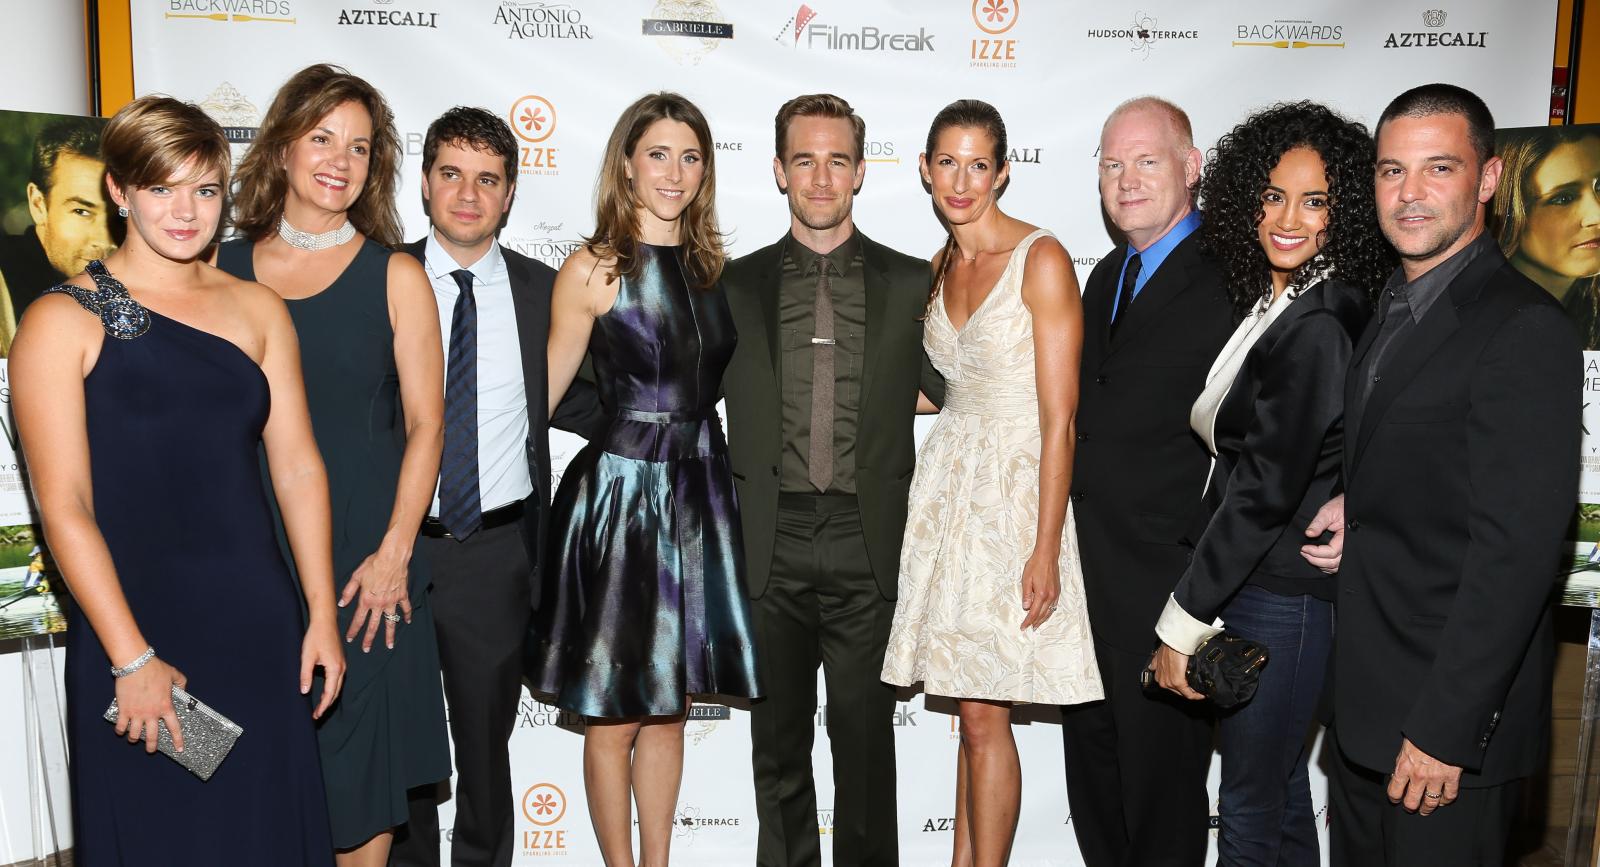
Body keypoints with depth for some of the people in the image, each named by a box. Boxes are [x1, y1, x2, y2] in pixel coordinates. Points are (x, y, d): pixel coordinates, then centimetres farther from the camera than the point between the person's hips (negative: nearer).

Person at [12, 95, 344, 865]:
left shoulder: (257, 309, 6)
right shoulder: (64, 321, -4)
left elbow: (297, 467, 5)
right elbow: (63, 507, -9)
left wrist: (321, 616, 2)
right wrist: (131, 658, -12)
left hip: (260, 627, 3)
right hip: (132, 634, -3)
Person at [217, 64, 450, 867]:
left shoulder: (394, 276, 1)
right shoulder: (223, 271, 5)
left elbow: (424, 423, -2)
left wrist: (393, 552, -9)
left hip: (365, 555, -1)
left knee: (359, 757, 7)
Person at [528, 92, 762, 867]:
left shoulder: (712, 264, 7)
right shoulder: (592, 269, -5)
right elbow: (545, 390, -4)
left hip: (699, 494, 5)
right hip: (620, 492, -4)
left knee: (670, 705, 15)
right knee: (615, 715, 7)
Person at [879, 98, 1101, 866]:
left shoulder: (1042, 260, -11)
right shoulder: (940, 266, 11)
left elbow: (1059, 420, -15)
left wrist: (1045, 549, -18)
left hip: (1014, 487, -6)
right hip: (947, 482, 6)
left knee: (983, 714, -2)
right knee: (973, 707, 11)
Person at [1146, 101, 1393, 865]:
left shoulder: (1316, 327, -20)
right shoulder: (1273, 302, 8)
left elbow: (1267, 488, -21)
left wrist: (1183, 621, -15)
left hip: (1282, 595, -9)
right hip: (1255, 581, 9)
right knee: (1279, 787, 22)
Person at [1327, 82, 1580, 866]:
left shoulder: (1524, 329, -17)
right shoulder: (1389, 311, 10)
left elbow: (1515, 550, -22)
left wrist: (1444, 729, -22)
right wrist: (1345, 509, -2)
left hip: (1451, 717, -8)